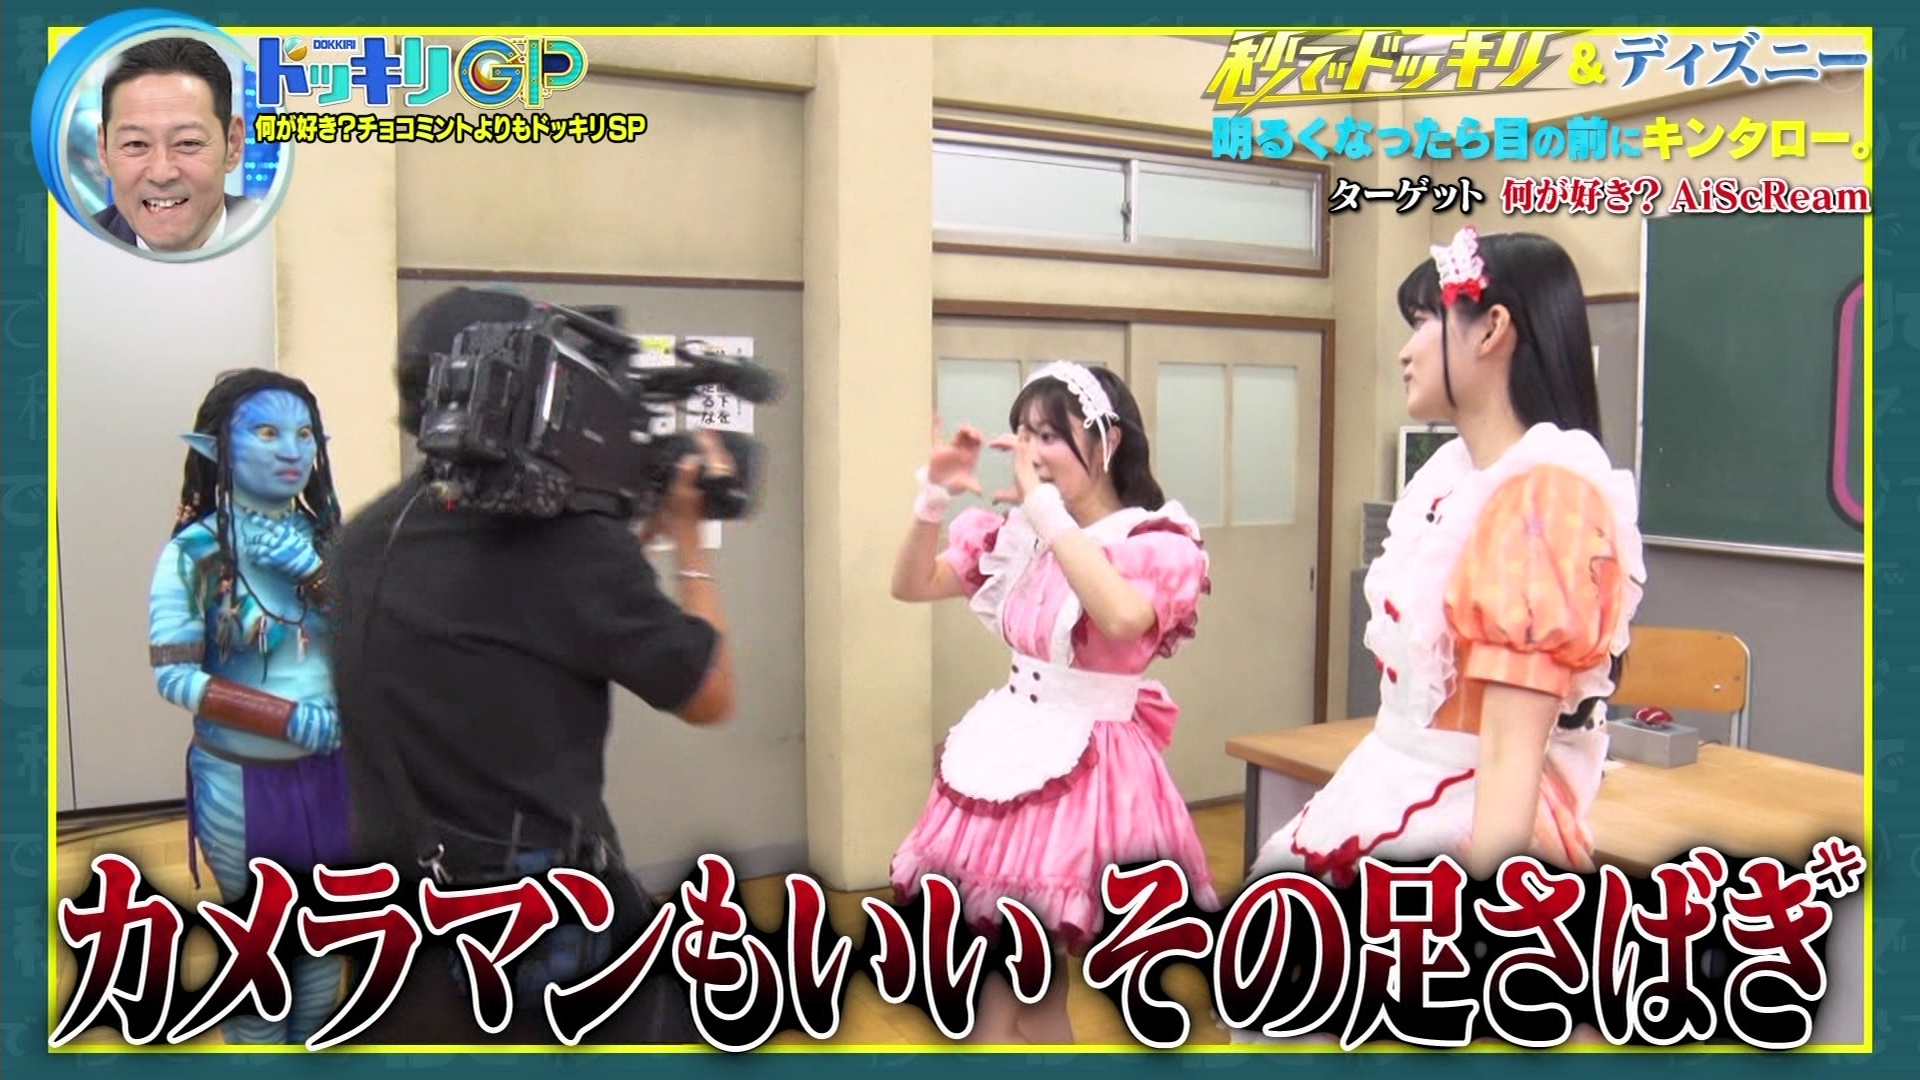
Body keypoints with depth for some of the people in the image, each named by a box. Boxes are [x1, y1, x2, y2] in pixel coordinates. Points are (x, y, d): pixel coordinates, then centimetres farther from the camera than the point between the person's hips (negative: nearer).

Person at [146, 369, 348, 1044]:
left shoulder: (330, 537, 1)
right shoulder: (193, 552, -10)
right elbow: (172, 675, -15)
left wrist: (308, 564, -22)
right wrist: (290, 719, -21)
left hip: (334, 768, 4)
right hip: (241, 779, -4)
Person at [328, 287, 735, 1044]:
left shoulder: (366, 539, 3)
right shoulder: (574, 544, -17)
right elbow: (710, 698, -4)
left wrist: (637, 530, 15)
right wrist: (686, 536, 6)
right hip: (549, 938, -6)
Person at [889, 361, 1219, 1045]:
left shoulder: (1160, 544, -11)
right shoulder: (1014, 535, 6)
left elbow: (1120, 618, -32)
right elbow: (910, 586, 9)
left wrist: (1047, 508, -26)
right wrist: (934, 496, -6)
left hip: (1089, 769, -6)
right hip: (1007, 755, 6)